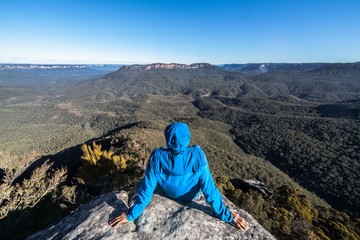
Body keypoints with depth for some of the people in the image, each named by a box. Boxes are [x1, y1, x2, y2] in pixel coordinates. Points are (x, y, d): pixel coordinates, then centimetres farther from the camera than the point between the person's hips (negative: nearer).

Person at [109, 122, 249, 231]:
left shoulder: (157, 157, -35)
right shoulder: (197, 156, -37)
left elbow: (147, 189, -25)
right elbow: (209, 189, -30)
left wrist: (130, 215, -9)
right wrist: (227, 216, -15)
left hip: (168, 192, 1)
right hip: (191, 196, 0)